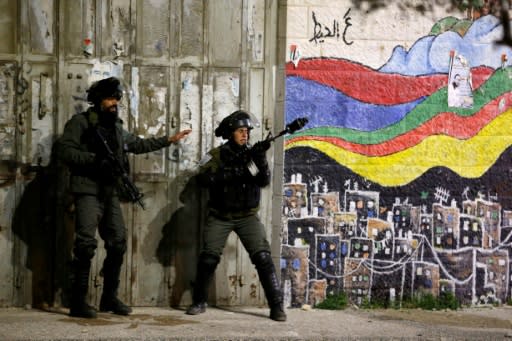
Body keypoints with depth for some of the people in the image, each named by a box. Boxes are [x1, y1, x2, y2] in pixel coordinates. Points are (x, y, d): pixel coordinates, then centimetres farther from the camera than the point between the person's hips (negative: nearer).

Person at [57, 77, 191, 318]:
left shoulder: (116, 127, 19)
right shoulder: (80, 122, -3)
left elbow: (138, 144, 32)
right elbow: (64, 149, -13)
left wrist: (169, 140, 30)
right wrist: (94, 160, -21)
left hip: (111, 193, 8)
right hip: (88, 191, -7)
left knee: (117, 244, 7)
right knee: (86, 245, -14)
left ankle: (109, 298, 18)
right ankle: (78, 302, -11)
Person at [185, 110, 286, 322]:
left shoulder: (252, 154, 1)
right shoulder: (217, 155, -2)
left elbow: (264, 181, -13)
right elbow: (203, 179, -17)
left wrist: (260, 159, -30)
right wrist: (230, 172, -28)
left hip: (247, 217, 0)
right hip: (220, 217, 0)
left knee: (263, 257, -11)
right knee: (208, 258, -3)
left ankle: (276, 305, -9)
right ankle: (199, 302, 15)